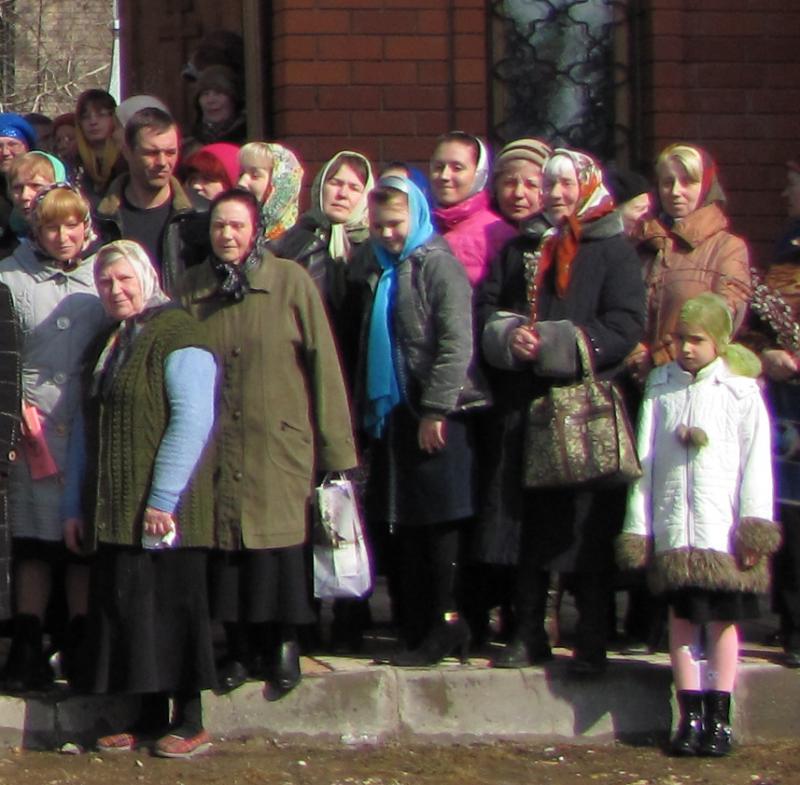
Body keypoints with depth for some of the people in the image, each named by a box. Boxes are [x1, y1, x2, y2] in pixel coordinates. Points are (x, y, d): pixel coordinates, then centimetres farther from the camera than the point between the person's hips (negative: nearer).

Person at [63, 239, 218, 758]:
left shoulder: (176, 334, -8)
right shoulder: (106, 346, 18)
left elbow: (192, 419, -17)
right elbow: (86, 429, 21)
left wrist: (163, 498, -21)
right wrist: (75, 505, 15)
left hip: (163, 514, -8)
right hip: (114, 513, 8)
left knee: (172, 606, -4)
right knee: (123, 607, 7)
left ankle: (191, 722, 2)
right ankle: (149, 718, 14)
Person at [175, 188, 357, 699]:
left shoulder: (291, 282, -2)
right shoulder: (194, 288, 8)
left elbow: (323, 364, -2)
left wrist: (336, 447, -5)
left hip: (280, 446, -3)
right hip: (216, 449, 3)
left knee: (280, 546, -5)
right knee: (227, 547, 3)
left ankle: (283, 645, 9)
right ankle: (241, 649, 14)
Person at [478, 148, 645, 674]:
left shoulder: (614, 252, 2)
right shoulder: (519, 250, 18)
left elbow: (625, 327, -9)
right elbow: (484, 309, 13)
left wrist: (554, 344, -15)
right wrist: (509, 336, -9)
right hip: (522, 409, 4)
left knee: (587, 528, -5)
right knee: (526, 525, 6)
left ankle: (592, 643, 1)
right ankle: (528, 634, 14)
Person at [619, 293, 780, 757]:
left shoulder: (741, 389, 1)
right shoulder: (661, 385, 9)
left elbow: (756, 460, -1)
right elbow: (645, 457, 9)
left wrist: (755, 525, -6)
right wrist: (637, 526, 7)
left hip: (723, 526, -2)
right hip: (673, 523, 2)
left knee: (723, 618, 1)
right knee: (683, 616, 3)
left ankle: (719, 719, 6)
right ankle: (691, 717, 7)